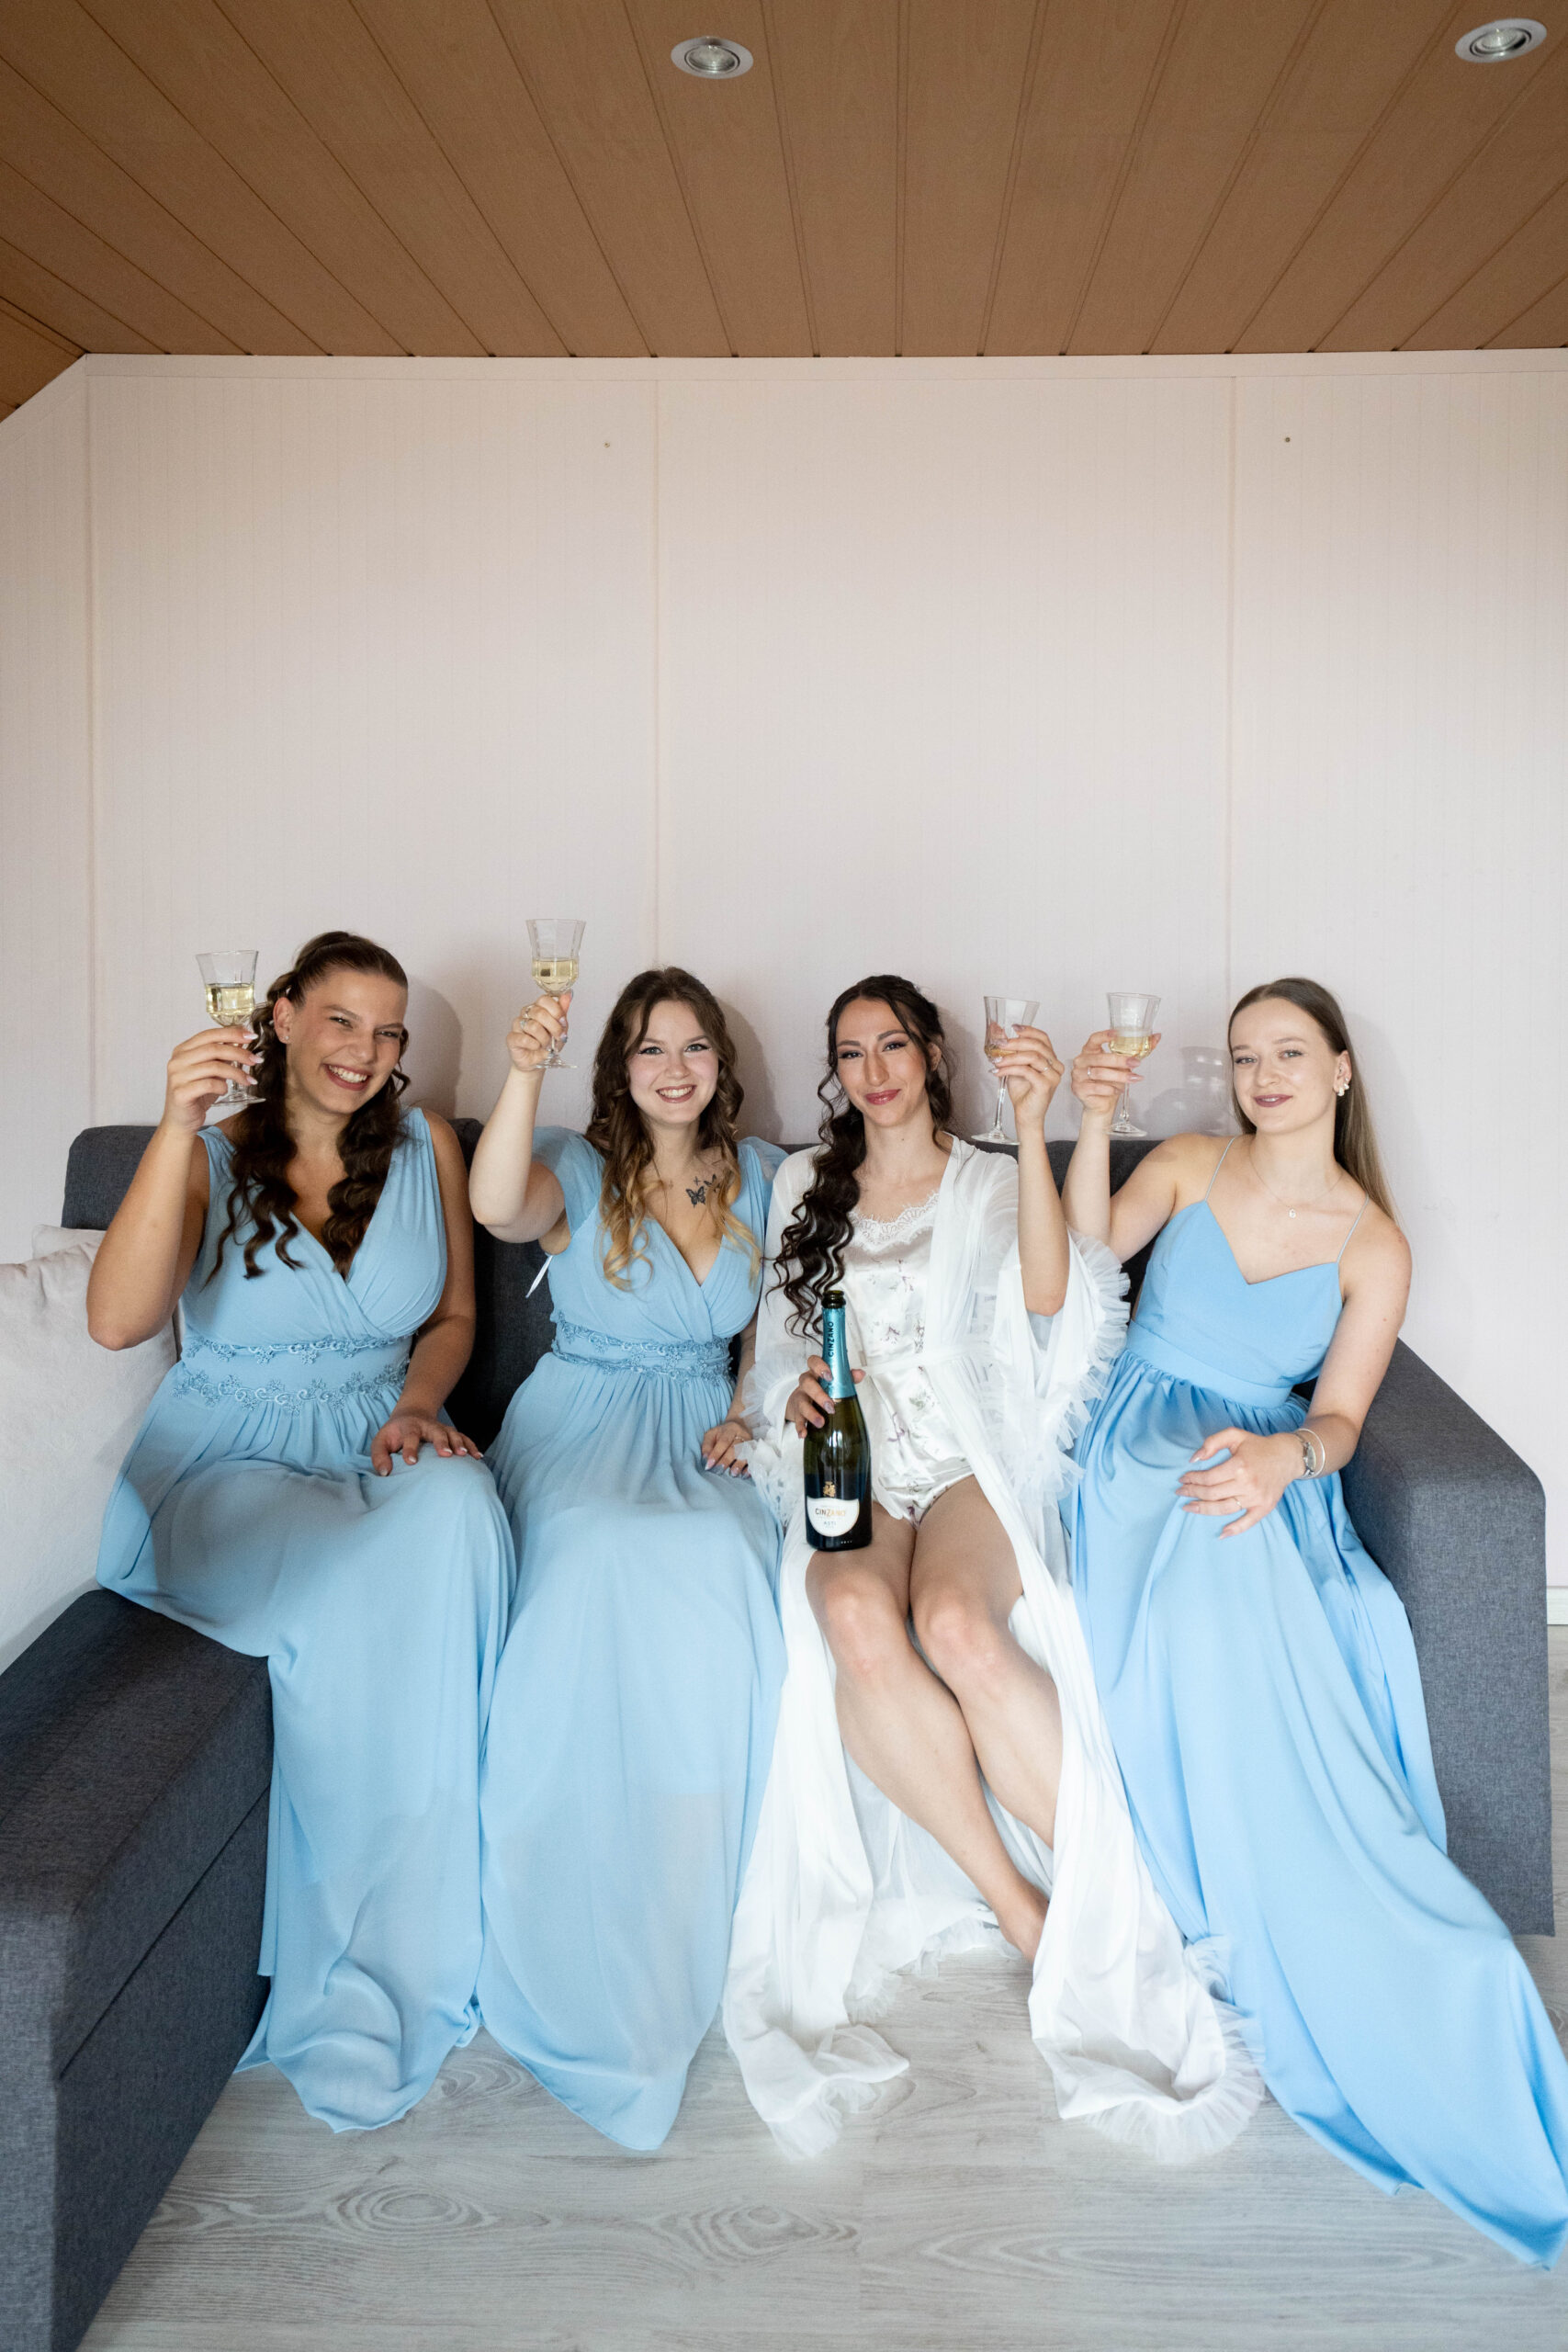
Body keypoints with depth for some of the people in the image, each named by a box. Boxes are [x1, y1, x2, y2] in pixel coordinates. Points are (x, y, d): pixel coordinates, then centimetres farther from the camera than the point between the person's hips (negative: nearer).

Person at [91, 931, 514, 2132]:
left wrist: (418, 1403, -6)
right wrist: (178, 1124, -25)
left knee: (456, 1516, -35)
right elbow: (118, 1320, -17)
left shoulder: (425, 1146, 9)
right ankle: (373, 1974, -14)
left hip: (382, 1449, 2)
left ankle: (364, 1984, -26)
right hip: (229, 1465, -2)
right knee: (353, 1603, -35)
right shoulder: (212, 1158, 0)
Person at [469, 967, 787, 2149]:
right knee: (609, 1557, -36)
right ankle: (595, 1952, -21)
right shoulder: (578, 1169, 4)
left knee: (721, 1565, -33)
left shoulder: (764, 1177, 14)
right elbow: (499, 1207, -20)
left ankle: (689, 1934, -19)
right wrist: (524, 1072, -34)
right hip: (582, 1423, -2)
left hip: (704, 1432, 2)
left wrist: (753, 1410, -1)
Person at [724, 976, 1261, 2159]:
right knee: (856, 1620, -35)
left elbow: (1048, 1292, -12)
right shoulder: (803, 1185, 18)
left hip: (972, 1462, -2)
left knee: (959, 1623, -37)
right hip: (852, 1468, 2)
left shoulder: (992, 1182, 10)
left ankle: (1123, 1898, -24)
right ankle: (1025, 1911, -24)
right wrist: (796, 1393, -3)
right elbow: (778, 1344, 20)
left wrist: (1033, 1130, -20)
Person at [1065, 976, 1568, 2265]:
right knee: (1218, 1575, -36)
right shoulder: (1189, 1167, 11)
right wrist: (1093, 1124, -20)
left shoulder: (1374, 1243, 9)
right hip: (1146, 1442, 0)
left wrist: (1285, 1456, -24)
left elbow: (1339, 1416, 0)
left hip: (1275, 1475, 1)